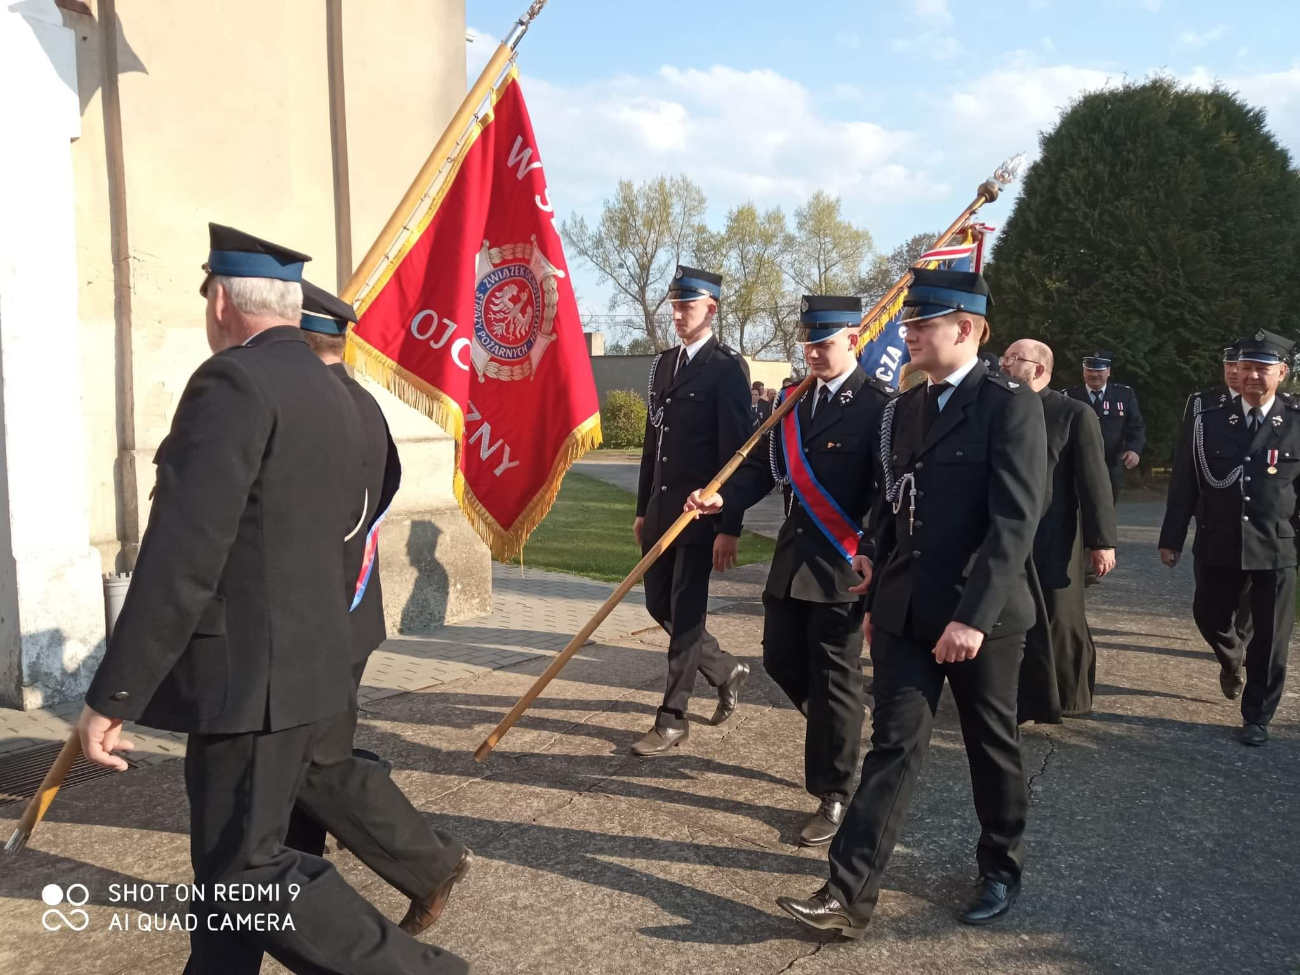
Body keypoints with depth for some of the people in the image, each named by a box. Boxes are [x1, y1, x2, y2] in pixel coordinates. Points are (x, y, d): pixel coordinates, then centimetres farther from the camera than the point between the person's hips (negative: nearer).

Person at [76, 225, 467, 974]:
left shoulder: (233, 381, -17)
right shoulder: (333, 395, 11)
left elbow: (182, 557, -23)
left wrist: (111, 696, -17)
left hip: (251, 672, -9)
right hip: (304, 659, 9)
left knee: (248, 872, 1)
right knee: (228, 856, 19)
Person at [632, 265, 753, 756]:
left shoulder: (727, 367, -9)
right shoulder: (664, 363, 13)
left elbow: (736, 451, -13)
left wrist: (729, 527, -17)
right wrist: (643, 508, 16)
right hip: (661, 507, 8)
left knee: (685, 611, -1)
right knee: (659, 604, 13)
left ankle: (673, 717, 11)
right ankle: (726, 671, 34)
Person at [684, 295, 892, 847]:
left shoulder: (880, 405, -10)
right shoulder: (795, 402, 12)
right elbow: (762, 467, 9)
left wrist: (873, 554, -28)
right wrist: (722, 498, -9)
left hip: (844, 565, -7)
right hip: (792, 558, 7)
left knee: (833, 677, 1)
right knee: (782, 660, 14)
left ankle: (833, 796, 17)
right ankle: (835, 730, 42)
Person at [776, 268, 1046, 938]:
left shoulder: (1011, 406, -10)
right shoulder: (901, 410, 10)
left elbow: (1015, 524, -17)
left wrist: (972, 616, -23)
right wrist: (877, 601, 15)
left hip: (982, 616, -5)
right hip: (905, 614, 5)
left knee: (992, 746, 13)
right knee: (893, 748, 4)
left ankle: (1001, 868, 35)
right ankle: (849, 893, 5)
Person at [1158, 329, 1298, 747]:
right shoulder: (1210, 419, -1)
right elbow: (1184, 482, 1)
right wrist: (1171, 538, 1)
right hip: (1218, 544, 1)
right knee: (1209, 616, 13)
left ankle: (1257, 717, 24)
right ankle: (1231, 660, 48)